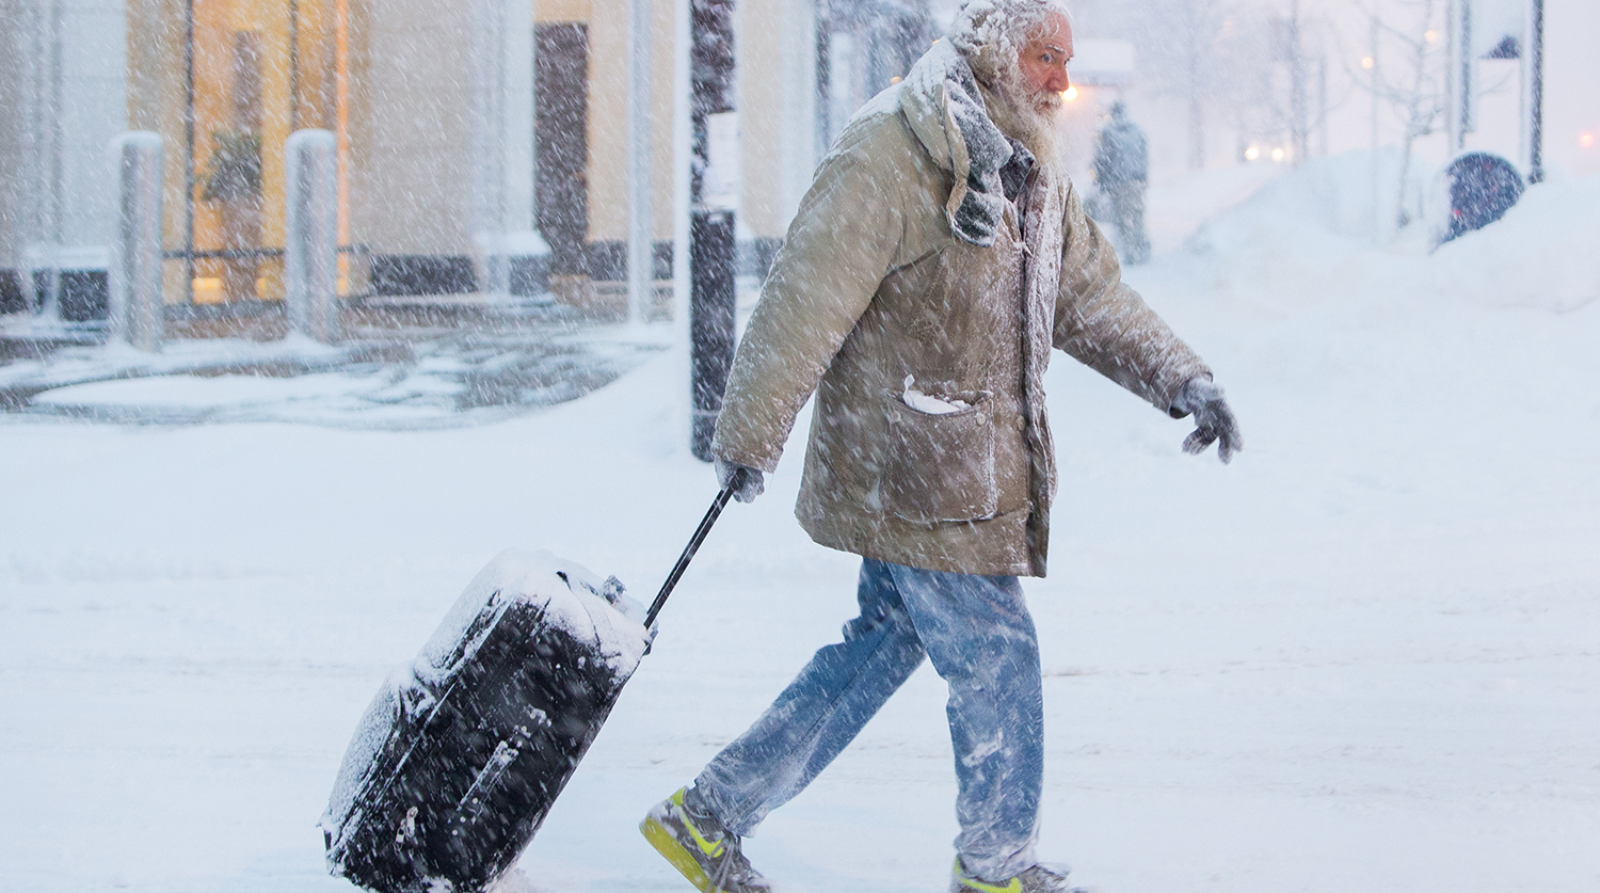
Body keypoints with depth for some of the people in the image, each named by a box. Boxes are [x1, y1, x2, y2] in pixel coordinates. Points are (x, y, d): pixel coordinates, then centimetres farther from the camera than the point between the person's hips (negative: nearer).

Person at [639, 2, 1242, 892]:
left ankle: (710, 817, 22)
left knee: (885, 645, 14)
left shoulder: (1032, 172, 13)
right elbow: (805, 300, -18)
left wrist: (1183, 379, 8)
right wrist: (751, 438, -17)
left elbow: (1092, 295, 20)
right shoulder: (888, 156, -17)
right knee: (998, 662, 0)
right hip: (910, 471, -9)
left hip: (976, 470, 9)